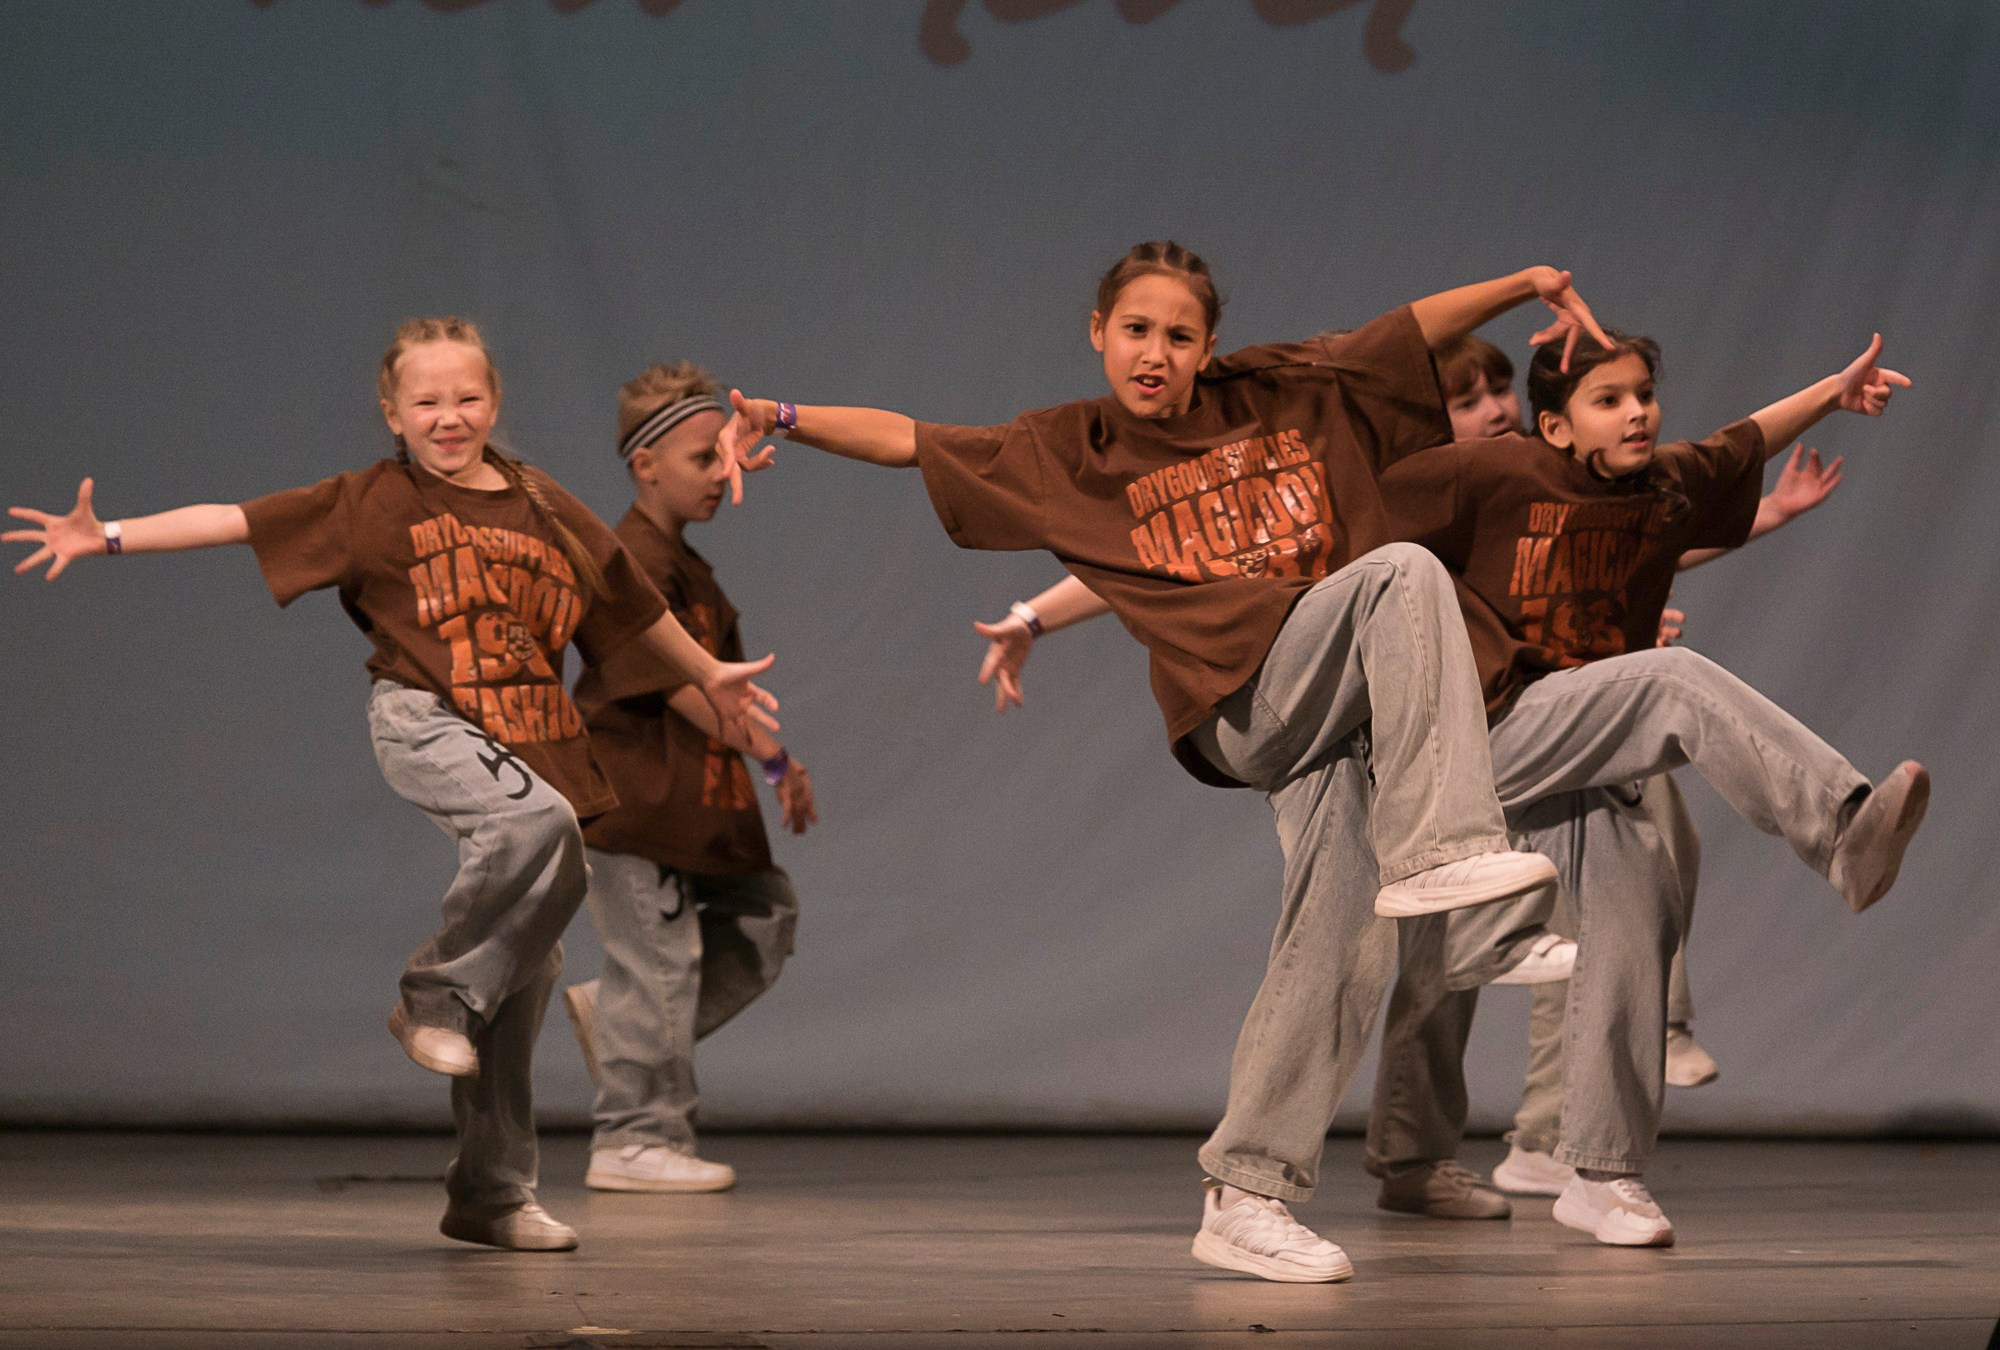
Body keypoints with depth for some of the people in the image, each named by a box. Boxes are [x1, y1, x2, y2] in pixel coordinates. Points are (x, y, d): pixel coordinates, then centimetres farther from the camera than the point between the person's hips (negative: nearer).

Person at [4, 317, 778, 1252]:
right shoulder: (376, 503, 1)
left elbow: (631, 603, 24)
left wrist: (708, 674, 34)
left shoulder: (544, 507, 11)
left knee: (522, 981, 4)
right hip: (427, 723, -5)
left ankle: (491, 1192, 13)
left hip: (530, 746, 5)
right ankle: (437, 995, -16)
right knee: (537, 822, -36)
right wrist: (110, 536, -15)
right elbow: (239, 522, -6)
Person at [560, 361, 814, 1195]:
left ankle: (612, 1017, 18)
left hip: (690, 806, 10)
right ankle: (636, 1140, 3)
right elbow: (680, 682, -21)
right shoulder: (630, 564, -15)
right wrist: (771, 753, -18)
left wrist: (770, 764, 5)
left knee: (761, 923, 9)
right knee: (660, 961, -6)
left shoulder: (688, 570, 17)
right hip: (629, 805, -10)